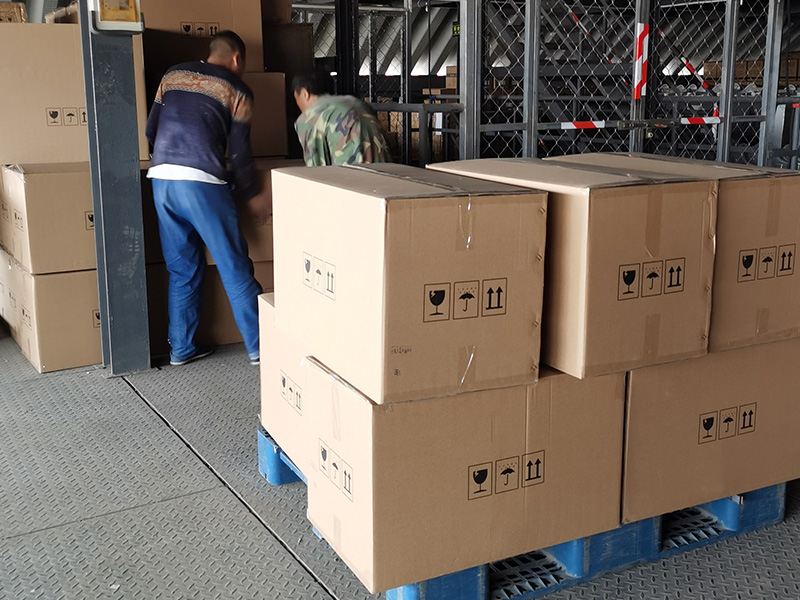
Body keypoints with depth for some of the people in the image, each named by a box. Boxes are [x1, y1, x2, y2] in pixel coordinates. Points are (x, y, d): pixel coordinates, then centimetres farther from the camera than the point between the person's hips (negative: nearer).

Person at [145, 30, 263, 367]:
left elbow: (150, 130, 19)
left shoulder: (173, 76, 19)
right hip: (202, 181, -5)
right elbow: (239, 152, 3)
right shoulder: (236, 90, 7)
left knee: (182, 269, 15)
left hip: (161, 178, 5)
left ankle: (181, 348, 19)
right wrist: (249, 194, 17)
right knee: (235, 266, 3)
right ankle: (258, 345, 9)